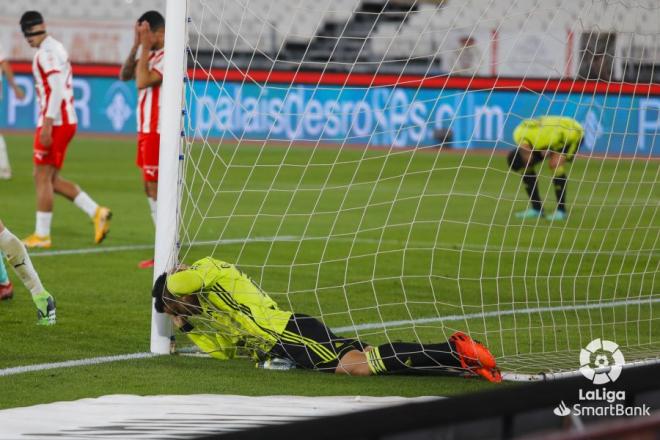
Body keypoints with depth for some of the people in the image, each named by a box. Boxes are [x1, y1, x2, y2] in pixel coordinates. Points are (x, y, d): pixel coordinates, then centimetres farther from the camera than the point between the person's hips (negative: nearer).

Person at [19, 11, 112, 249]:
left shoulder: (47, 53, -13)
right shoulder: (57, 48, 17)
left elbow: (57, 89, -21)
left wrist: (47, 124, -23)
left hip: (54, 122, -10)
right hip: (66, 121, 10)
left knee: (43, 177, -3)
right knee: (51, 179, 13)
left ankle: (42, 235, 1)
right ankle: (96, 212, 8)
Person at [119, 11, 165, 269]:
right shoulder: (152, 55, 13)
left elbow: (142, 81, -25)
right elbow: (125, 75, 11)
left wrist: (145, 47, -18)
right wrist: (136, 46, 1)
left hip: (158, 132, -10)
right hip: (146, 131, 10)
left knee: (155, 189, -7)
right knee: (149, 188, 11)